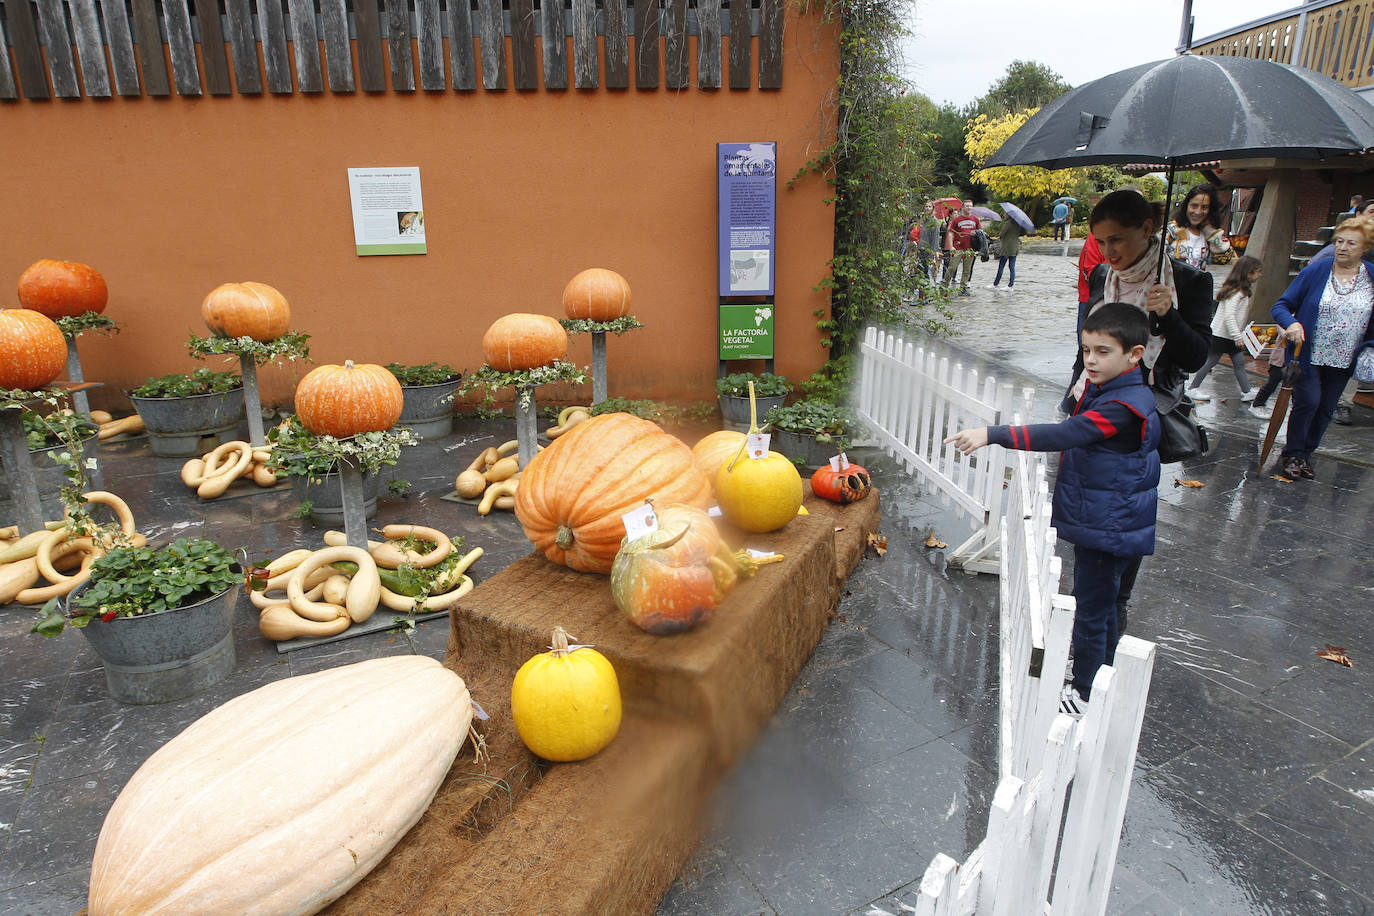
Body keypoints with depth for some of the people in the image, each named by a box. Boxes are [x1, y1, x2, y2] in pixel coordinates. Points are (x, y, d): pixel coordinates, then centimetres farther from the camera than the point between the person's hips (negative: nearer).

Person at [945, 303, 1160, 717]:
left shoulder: (1124, 406, -27)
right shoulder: (1101, 389, 5)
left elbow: (1064, 435, -37)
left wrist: (991, 434, -43)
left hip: (1108, 528, -10)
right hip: (1099, 522, 10)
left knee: (1091, 610, 4)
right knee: (1102, 602, 24)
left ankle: (1086, 694, 21)